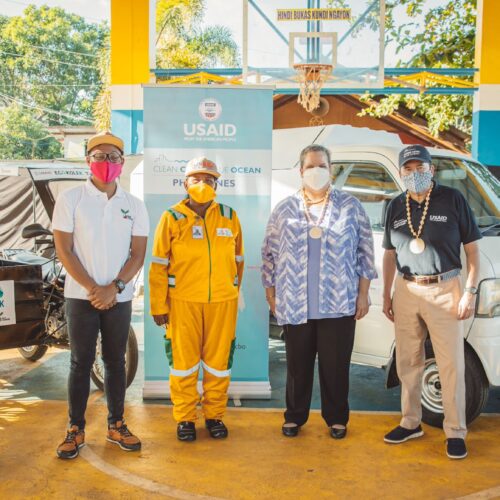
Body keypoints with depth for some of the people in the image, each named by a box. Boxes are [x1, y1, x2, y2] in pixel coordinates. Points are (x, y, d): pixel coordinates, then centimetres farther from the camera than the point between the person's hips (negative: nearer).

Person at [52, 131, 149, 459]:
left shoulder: (134, 205, 4)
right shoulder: (70, 199, -1)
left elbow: (138, 253, 2)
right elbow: (64, 250, -5)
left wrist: (114, 287, -11)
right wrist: (92, 288, -12)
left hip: (120, 297, 2)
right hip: (81, 295, -2)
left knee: (116, 361, 10)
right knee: (81, 362, 4)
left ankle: (116, 425, 21)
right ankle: (76, 429, 15)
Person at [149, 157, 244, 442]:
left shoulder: (229, 217, 6)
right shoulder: (172, 218, 0)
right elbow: (159, 265, 0)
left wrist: (234, 294, 15)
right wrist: (159, 305, -2)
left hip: (222, 301, 2)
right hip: (183, 301, -2)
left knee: (219, 359, 9)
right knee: (183, 359, 6)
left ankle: (215, 415, 26)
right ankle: (185, 418, 22)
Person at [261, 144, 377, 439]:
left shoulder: (350, 206, 3)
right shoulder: (284, 210, 6)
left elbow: (365, 251, 3)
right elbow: (270, 254, 8)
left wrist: (363, 294, -1)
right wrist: (271, 293, 6)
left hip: (339, 304, -1)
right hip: (295, 306, 1)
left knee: (336, 365, 8)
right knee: (298, 366, 11)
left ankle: (337, 418, 26)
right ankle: (295, 416, 28)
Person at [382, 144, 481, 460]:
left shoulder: (453, 200, -3)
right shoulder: (396, 207, 9)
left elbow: (472, 247, -1)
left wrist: (470, 292, -8)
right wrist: (387, 295, 12)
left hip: (444, 291, -4)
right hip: (406, 291, 4)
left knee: (451, 365, 1)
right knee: (408, 363, 12)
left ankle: (456, 432, 15)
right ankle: (411, 423, 27)